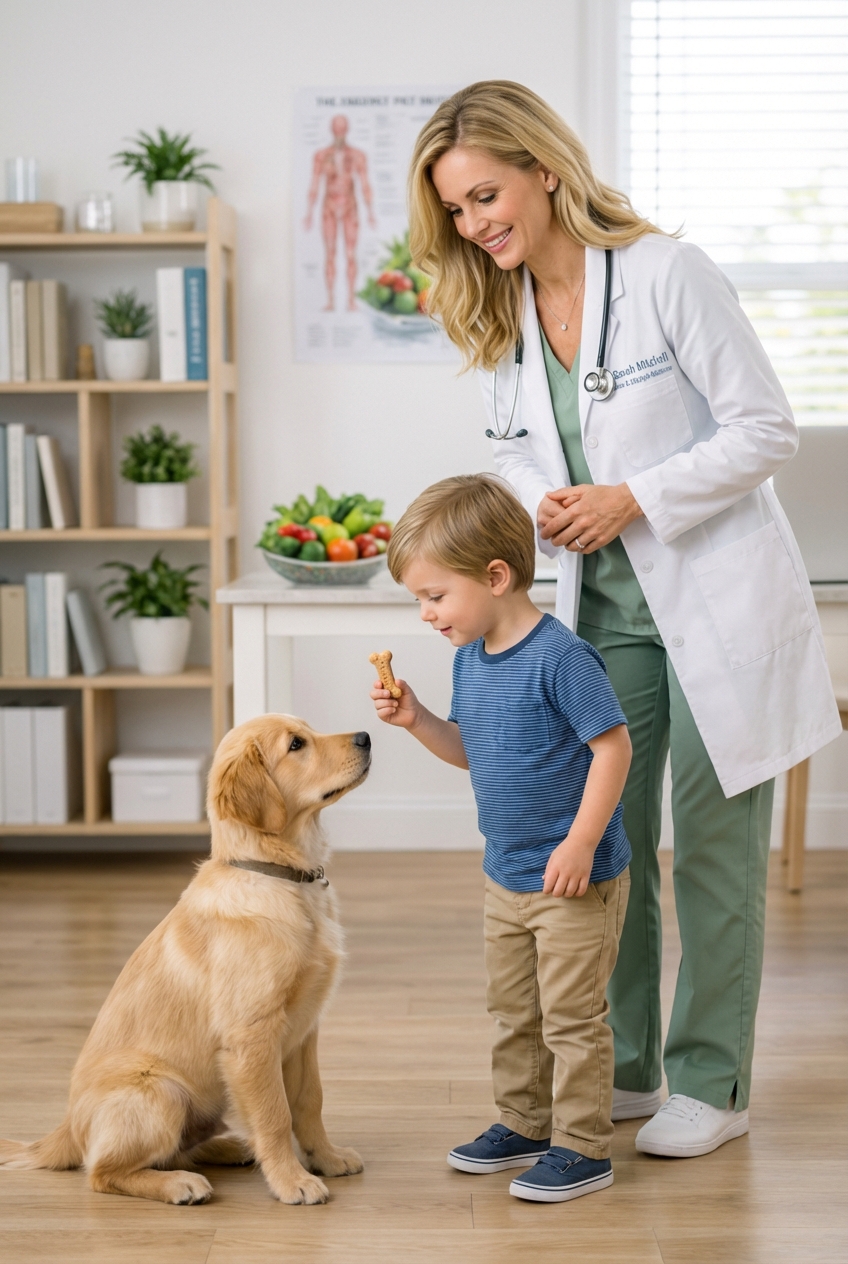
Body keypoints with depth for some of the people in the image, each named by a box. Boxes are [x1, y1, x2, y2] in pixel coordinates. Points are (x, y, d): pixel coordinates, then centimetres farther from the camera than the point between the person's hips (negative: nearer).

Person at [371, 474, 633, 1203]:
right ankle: (525, 1126, 35)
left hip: (576, 879, -9)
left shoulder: (559, 657, -22)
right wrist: (416, 721, -2)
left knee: (572, 1015, 2)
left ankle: (584, 1148, 15)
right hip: (506, 877, 9)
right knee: (513, 1012, 19)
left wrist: (580, 844, -24)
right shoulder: (471, 658, 4)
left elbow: (614, 745, -22)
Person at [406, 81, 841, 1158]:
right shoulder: (501, 314, 6)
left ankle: (710, 1085, 15)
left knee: (712, 848, 2)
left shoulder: (666, 273, -14)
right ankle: (623, 1069, 24)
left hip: (716, 602, -6)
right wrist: (540, 507, -6)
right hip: (605, 608, 6)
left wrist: (634, 497, -19)